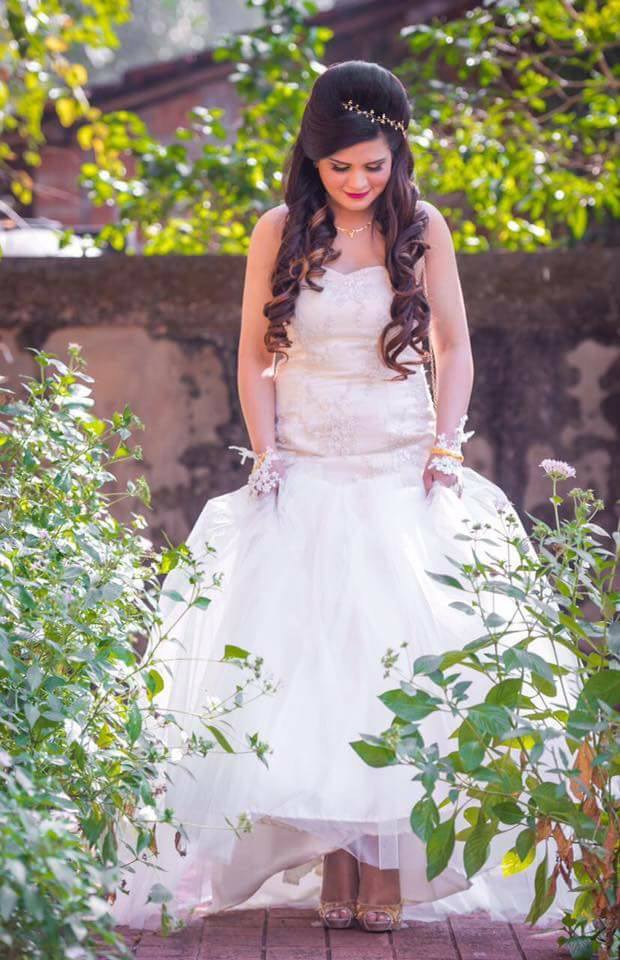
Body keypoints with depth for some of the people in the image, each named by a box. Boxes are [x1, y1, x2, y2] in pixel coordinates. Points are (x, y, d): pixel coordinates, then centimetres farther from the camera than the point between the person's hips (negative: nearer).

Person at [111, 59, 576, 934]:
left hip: (403, 477, 0)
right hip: (304, 479, 0)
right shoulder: (280, 233, 3)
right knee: (296, 659, -9)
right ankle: (331, 856, -5)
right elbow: (255, 359, 6)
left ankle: (388, 857, -6)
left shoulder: (423, 229, 3)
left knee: (404, 657, -9)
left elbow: (454, 350, 9)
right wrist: (266, 463, -4)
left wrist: (447, 447, -3)